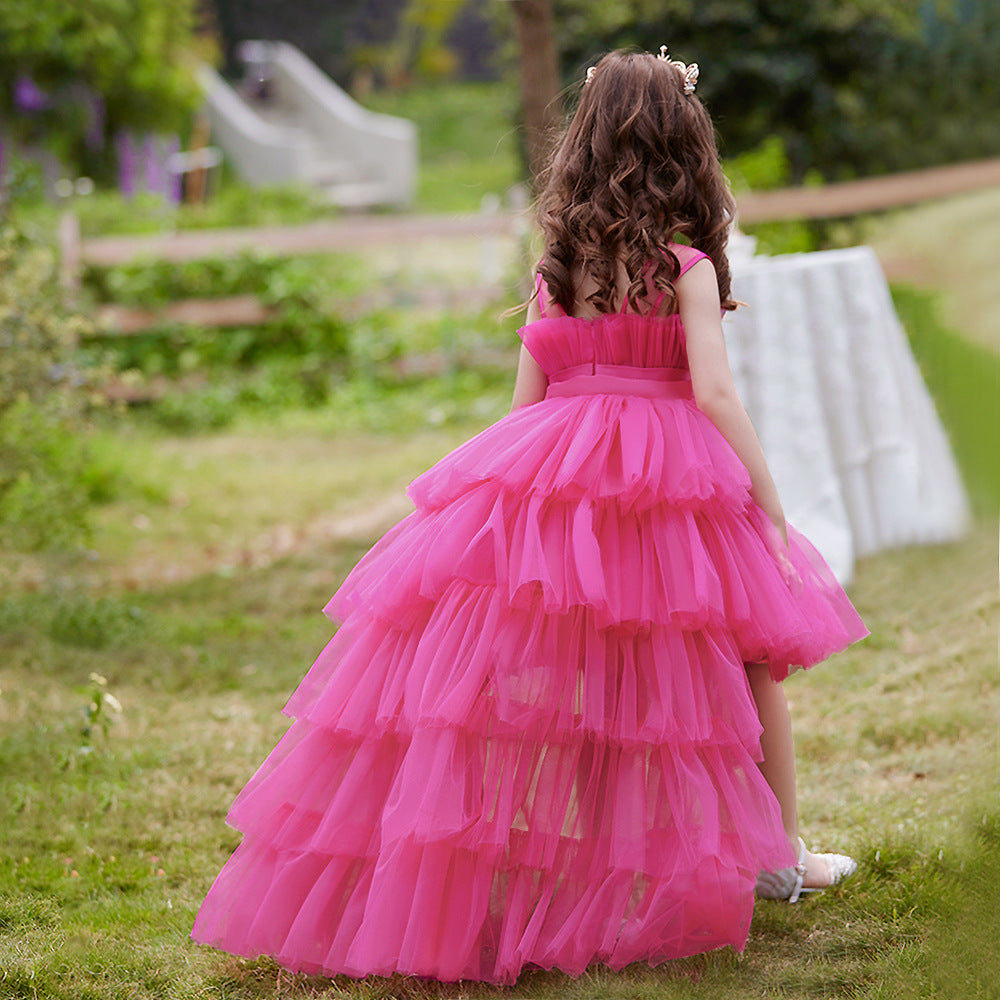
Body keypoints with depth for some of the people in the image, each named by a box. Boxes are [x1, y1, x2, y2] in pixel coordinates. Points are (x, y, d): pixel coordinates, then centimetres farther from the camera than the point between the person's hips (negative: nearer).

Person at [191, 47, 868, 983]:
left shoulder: (555, 266, 8)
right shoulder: (685, 265, -5)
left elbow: (526, 397, 9)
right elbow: (714, 392, -13)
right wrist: (771, 504, -8)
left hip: (548, 482, 4)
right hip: (671, 480, -4)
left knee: (535, 679, 8)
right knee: (745, 648, 12)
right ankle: (779, 855, 19)